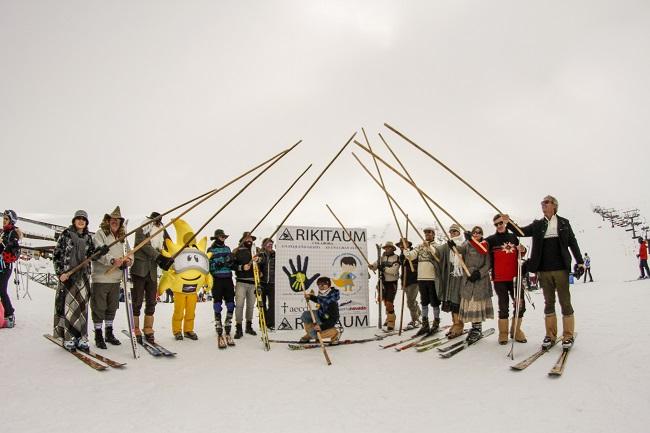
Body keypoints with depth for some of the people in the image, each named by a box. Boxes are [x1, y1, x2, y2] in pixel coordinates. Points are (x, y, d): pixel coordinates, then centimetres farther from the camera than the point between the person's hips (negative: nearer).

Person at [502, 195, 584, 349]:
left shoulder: (564, 223, 6)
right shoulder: (537, 225, 11)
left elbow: (572, 242, 7)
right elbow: (521, 232, 3)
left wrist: (580, 261, 3)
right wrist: (508, 223, -14)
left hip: (561, 268, -2)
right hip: (544, 270, 2)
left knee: (565, 302, 1)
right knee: (548, 302, 9)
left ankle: (568, 336, 9)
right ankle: (550, 335, 16)